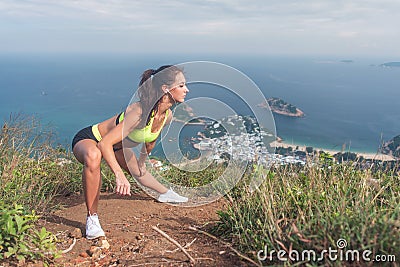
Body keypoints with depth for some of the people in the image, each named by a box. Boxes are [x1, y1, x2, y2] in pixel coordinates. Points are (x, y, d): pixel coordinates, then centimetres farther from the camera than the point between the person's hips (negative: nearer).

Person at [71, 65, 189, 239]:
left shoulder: (167, 116, -13)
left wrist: (142, 160, 22)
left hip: (115, 146, 8)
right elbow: (105, 144, -43)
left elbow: (150, 140, 9)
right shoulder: (140, 112, -39)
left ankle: (165, 193, 56)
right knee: (93, 157, -41)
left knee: (139, 171, 25)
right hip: (88, 139, -7)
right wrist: (119, 175, -52)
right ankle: (92, 218, -23)